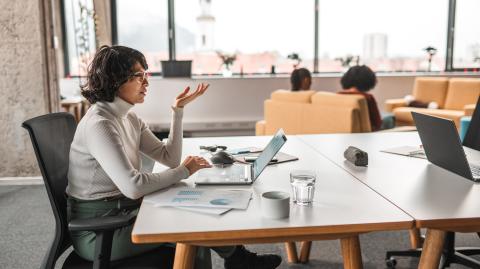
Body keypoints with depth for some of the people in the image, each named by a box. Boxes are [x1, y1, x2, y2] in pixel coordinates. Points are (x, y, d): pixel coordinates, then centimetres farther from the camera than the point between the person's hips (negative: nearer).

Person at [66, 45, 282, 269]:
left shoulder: (129, 118, 6)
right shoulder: (98, 124, -23)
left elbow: (170, 158, 6)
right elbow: (132, 187, -31)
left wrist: (178, 111, -1)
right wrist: (183, 171, -18)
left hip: (123, 211, 8)